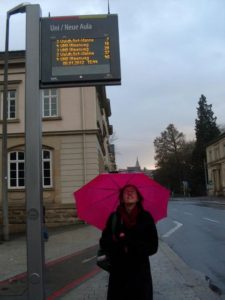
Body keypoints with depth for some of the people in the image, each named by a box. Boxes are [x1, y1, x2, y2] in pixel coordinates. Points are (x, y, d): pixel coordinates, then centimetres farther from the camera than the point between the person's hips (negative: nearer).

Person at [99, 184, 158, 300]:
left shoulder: (145, 217, -6)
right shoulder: (114, 217, -1)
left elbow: (152, 247, -8)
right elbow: (103, 243, 0)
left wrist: (127, 242, -15)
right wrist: (115, 240, -20)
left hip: (140, 272, -1)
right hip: (118, 271, 1)